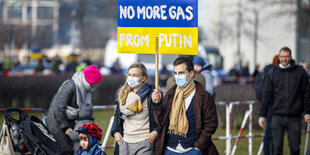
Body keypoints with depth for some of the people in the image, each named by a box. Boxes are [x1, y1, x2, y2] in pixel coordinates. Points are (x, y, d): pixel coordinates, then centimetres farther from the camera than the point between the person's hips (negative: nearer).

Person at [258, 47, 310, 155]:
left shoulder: (300, 72, 5)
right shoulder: (272, 74, 7)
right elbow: (266, 96, 7)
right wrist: (262, 115, 2)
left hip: (294, 117, 0)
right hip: (277, 116, 1)